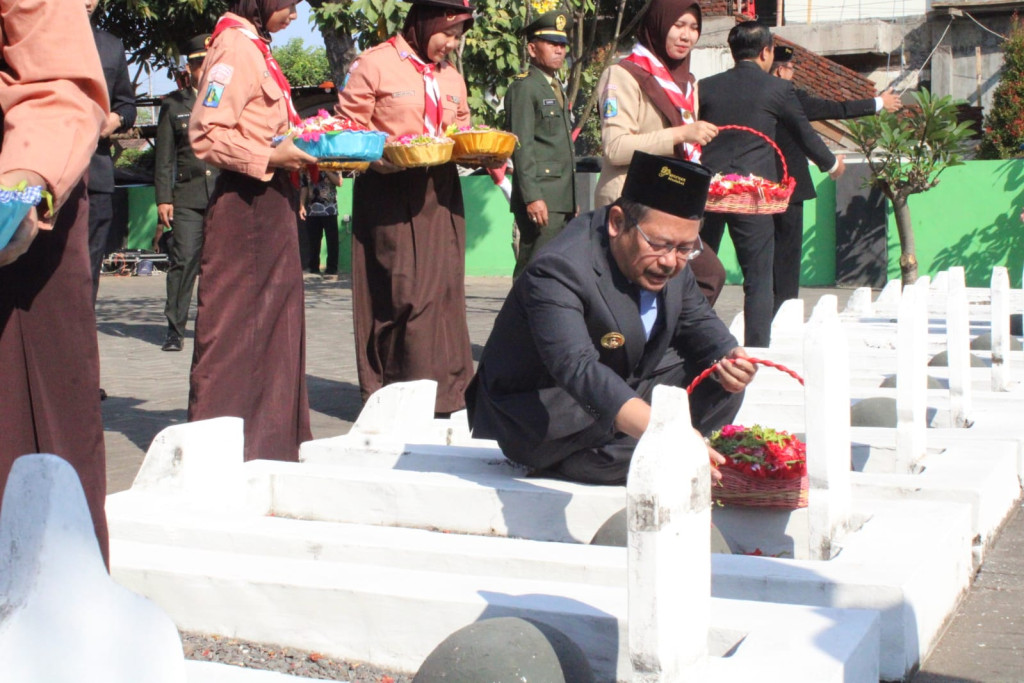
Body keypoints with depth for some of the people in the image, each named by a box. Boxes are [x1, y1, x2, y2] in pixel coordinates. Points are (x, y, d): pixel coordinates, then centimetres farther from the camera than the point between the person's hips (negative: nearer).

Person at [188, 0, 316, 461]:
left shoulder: (255, 47, 16)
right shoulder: (235, 48, -13)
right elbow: (206, 135, -20)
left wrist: (299, 152, 9)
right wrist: (270, 157, -20)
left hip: (271, 202, 10)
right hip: (246, 201, -10)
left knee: (275, 316, 13)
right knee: (234, 322, -3)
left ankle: (271, 437, 21)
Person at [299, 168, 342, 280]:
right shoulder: (306, 169, 10)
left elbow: (339, 182, -9)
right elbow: (304, 188, 10)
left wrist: (326, 170, -13)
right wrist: (302, 206, 0)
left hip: (329, 209, -3)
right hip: (312, 210, 3)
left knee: (332, 241, -1)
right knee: (313, 242, 5)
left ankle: (332, 270, 3)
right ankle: (314, 270, 13)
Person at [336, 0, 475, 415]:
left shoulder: (451, 77, 19)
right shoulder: (373, 65, -3)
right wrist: (380, 156, -22)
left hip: (441, 196, 6)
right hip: (391, 195, -6)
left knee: (444, 290, 4)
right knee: (403, 294, -9)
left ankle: (446, 395, 12)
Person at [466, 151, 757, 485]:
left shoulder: (670, 257, -7)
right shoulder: (559, 269, -32)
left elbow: (697, 320, 9)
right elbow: (578, 370, -45)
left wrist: (729, 357, -16)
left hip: (622, 393, 8)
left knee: (724, 384, -4)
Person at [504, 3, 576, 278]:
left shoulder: (557, 89, 22)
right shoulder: (524, 87, -5)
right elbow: (521, 146, -13)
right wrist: (532, 197, -21)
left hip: (563, 200, 9)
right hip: (539, 199, -9)